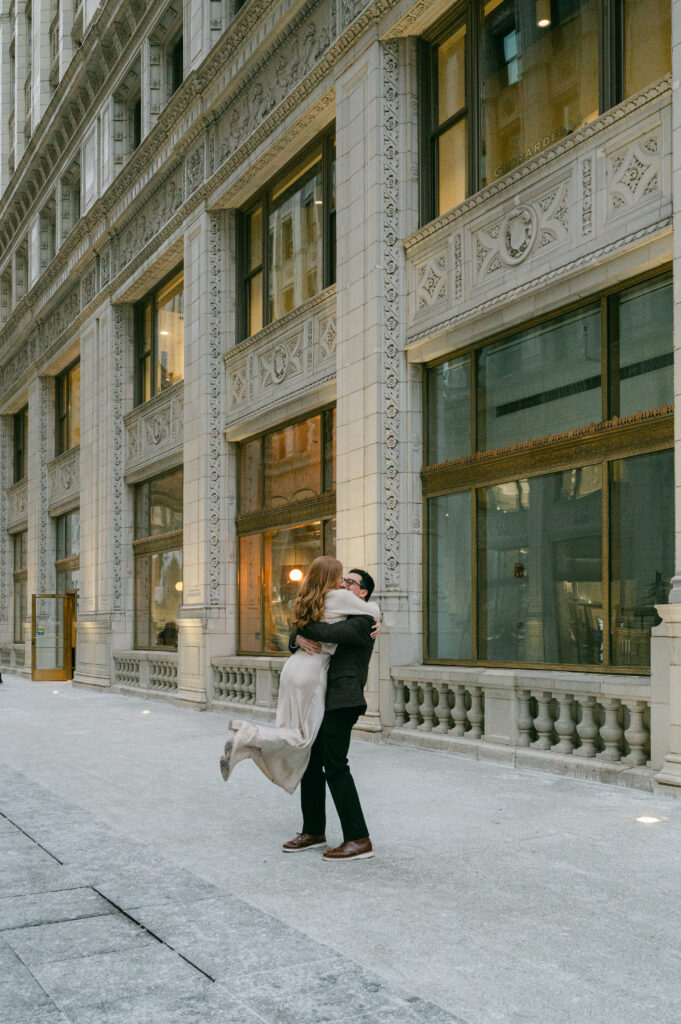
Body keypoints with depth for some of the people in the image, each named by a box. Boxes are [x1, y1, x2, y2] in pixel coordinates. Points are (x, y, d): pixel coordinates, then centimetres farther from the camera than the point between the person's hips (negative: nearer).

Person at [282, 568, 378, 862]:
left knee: (335, 766, -12)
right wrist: (299, 639, -8)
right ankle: (313, 832, 24)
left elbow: (326, 633, -23)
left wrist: (301, 624, -4)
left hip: (341, 702, -10)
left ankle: (359, 840, -7)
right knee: (311, 763, 12)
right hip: (321, 700, 10)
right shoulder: (336, 617, 22)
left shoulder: (362, 622, -8)